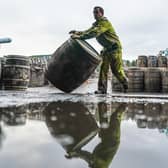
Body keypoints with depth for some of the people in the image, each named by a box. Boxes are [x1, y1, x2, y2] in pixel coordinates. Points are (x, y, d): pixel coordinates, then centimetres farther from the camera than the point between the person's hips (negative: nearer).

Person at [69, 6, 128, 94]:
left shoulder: (105, 22, -19)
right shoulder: (96, 24, 11)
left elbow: (94, 33, -33)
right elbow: (88, 32, 6)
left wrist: (80, 36, -39)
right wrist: (78, 32, -13)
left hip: (115, 48, -8)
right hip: (106, 49, 8)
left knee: (116, 69, -5)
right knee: (103, 68, -3)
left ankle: (125, 82, 22)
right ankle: (102, 89, -4)